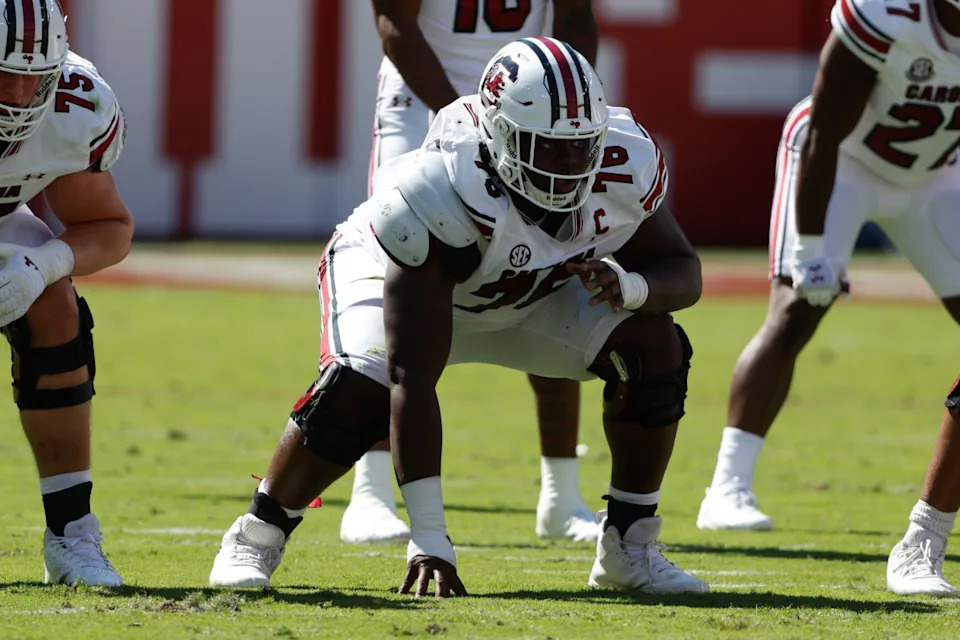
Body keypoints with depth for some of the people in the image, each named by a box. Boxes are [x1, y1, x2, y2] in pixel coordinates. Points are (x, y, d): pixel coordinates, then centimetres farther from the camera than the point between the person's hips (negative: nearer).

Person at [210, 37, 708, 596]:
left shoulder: (625, 164, -29)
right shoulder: (441, 195, -43)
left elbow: (683, 270, -11)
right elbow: (413, 380, -43)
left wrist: (630, 286, -39)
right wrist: (429, 539, -46)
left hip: (533, 289, 5)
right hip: (396, 273, -5)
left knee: (654, 347, -17)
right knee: (362, 389, -33)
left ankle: (628, 547, 0)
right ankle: (257, 537, -8)